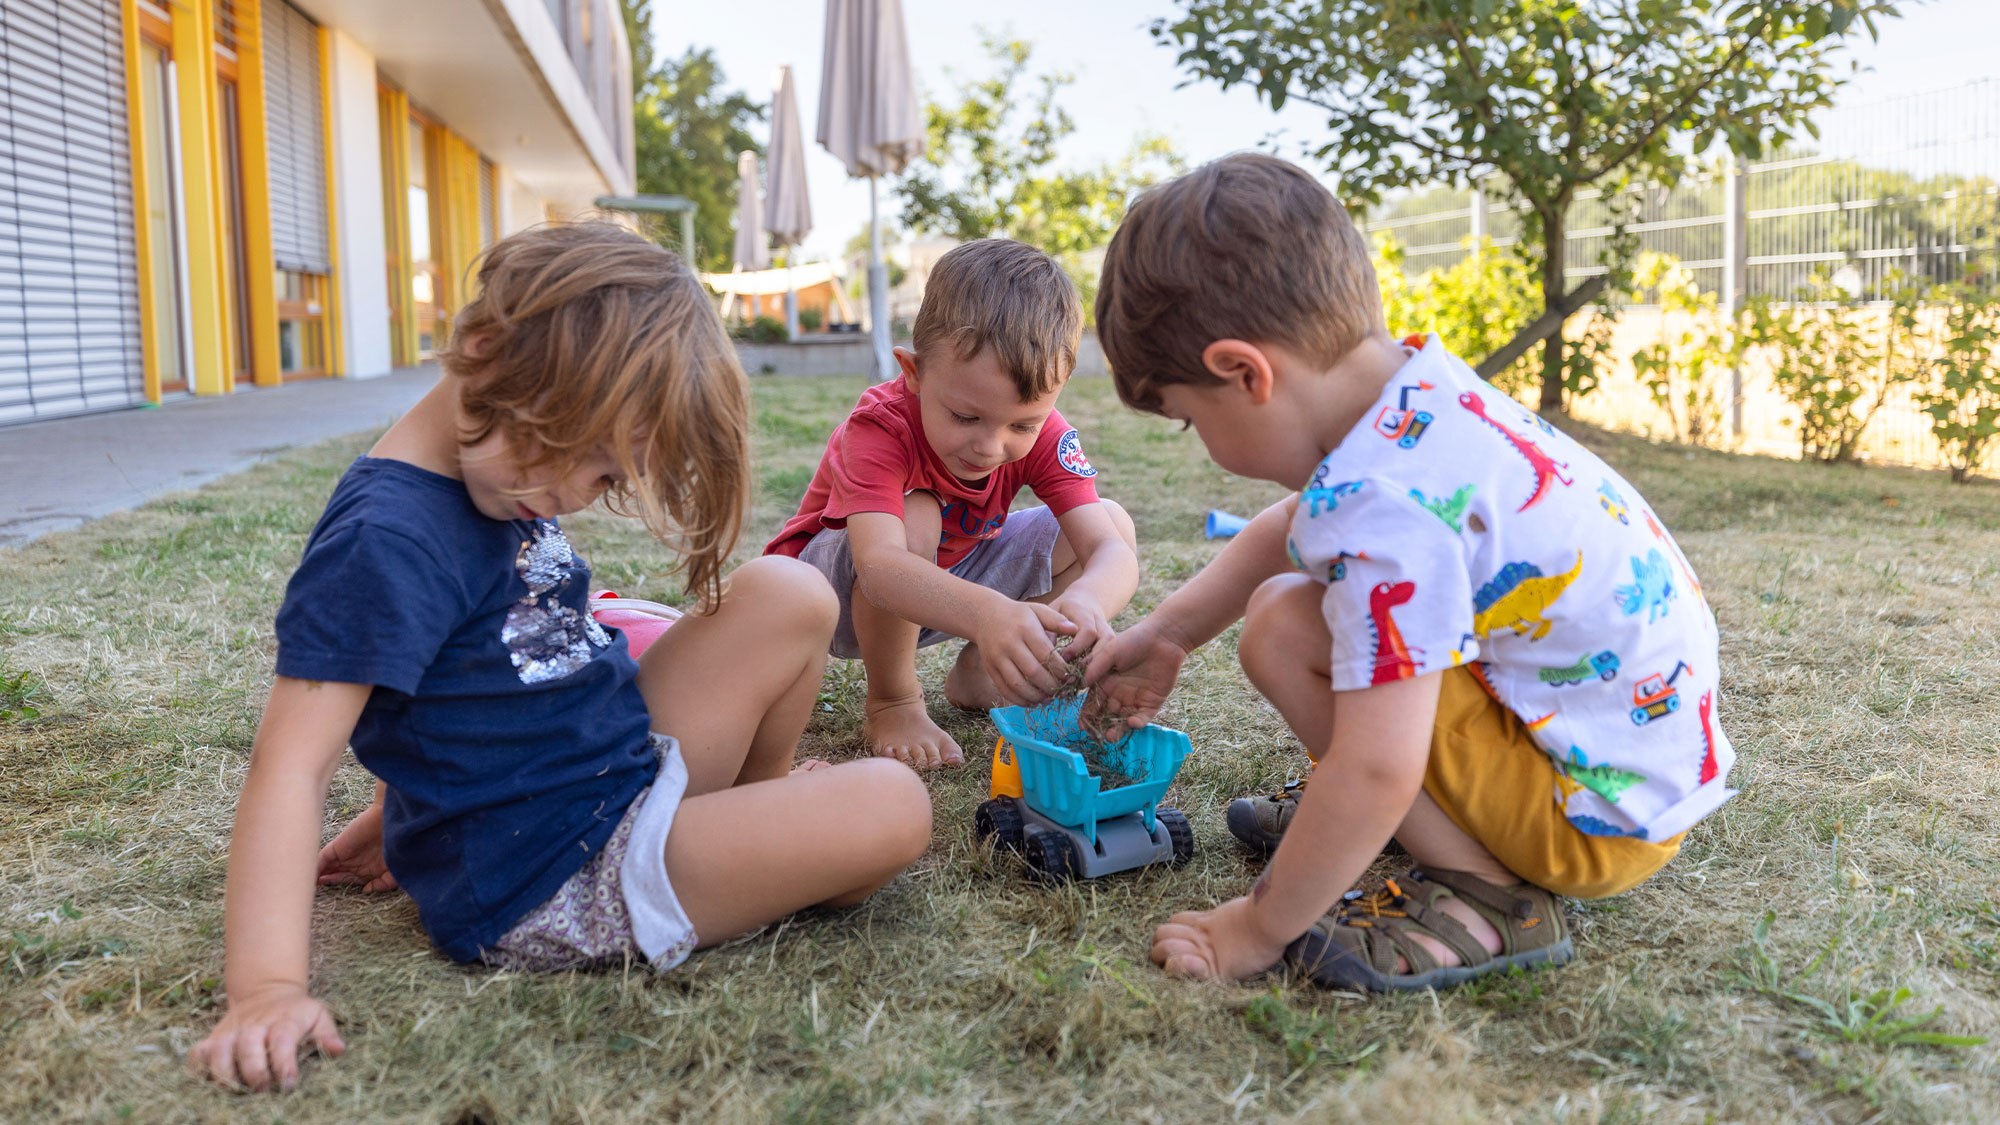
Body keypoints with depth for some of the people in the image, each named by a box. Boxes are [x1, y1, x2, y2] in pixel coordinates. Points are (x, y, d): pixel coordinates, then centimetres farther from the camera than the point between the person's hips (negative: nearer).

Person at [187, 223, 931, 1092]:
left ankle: (751, 814, 20)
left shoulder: (510, 482, 7)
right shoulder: (385, 545, -21)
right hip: (548, 891, -9)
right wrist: (266, 987, -32)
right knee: (889, 809, -20)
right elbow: (292, 767, -25)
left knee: (789, 594, -1)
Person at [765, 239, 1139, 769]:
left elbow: (1113, 552, -29)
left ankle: (978, 673, 2)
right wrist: (986, 614, -70)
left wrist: (1087, 598, -55)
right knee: (914, 520, -40)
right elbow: (879, 562, -52)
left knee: (1114, 522, -9)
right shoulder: (879, 428, -35)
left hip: (946, 582, 5)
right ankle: (891, 704, -15)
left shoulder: (1040, 432, -20)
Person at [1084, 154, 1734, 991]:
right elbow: (1288, 532, 17)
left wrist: (1257, 930, -20)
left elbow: (1378, 772, -33)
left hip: (1603, 820, -9)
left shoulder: (1381, 508, -30)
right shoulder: (1419, 382, 0)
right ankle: (1343, 820, 18)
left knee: (1283, 625, -17)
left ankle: (1479, 895, -10)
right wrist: (1168, 631, 20)